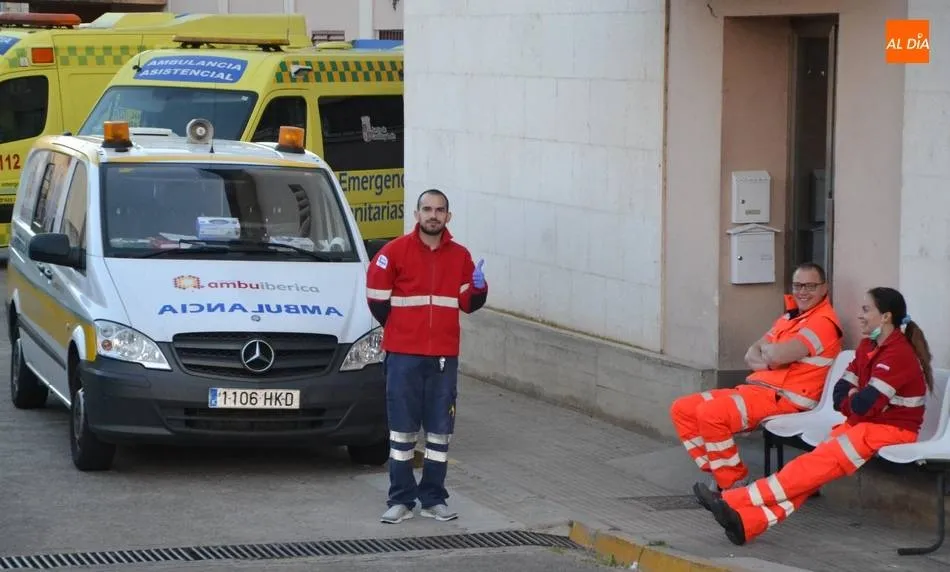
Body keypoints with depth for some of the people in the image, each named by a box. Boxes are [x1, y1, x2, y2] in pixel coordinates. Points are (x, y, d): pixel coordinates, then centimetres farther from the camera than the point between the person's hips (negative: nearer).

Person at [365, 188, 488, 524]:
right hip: (403, 355, -3)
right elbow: (376, 295, -1)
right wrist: (398, 327, 8)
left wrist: (479, 287, -10)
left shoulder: (460, 256, 7)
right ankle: (401, 500, 7)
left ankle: (433, 499, 14)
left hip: (444, 356, 3)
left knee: (440, 431, 6)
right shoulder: (396, 251, -3)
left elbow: (468, 304, 10)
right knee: (402, 430, 1)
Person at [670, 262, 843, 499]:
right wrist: (771, 360, -7)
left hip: (784, 397, -10)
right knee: (682, 409, 0)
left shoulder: (823, 321, -9)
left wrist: (767, 350, 3)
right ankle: (720, 475, -2)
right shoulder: (789, 318, 22)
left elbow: (778, 355, -21)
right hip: (755, 388, 10)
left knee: (711, 413, -30)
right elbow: (751, 356, 16)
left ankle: (734, 485, -18)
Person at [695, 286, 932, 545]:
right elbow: (840, 393, 11)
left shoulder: (898, 354, -16)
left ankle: (735, 501, -33)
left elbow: (865, 405, -21)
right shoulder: (868, 347, 13)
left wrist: (851, 402, 2)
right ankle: (749, 520, -35)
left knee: (819, 463, -24)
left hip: (892, 429, -8)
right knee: (816, 467, -16)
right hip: (863, 424, 8)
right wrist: (855, 401, -11)